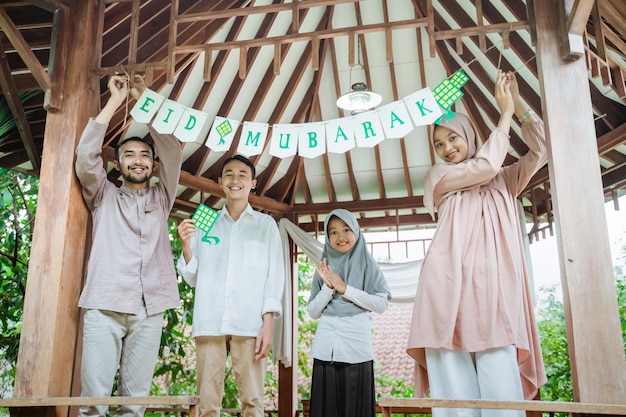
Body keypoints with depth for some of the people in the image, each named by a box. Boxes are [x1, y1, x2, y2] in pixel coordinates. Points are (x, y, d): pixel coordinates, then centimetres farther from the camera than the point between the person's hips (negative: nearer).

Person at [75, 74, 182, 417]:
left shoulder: (161, 198, 19)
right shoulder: (103, 195, 16)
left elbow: (173, 151, 9)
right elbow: (86, 154, 1)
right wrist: (115, 100, 2)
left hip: (149, 308, 2)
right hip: (104, 305, -1)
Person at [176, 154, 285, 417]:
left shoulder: (266, 224, 11)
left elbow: (274, 275, 5)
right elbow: (193, 278, 15)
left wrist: (268, 323, -5)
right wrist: (186, 246, -3)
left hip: (250, 325, -1)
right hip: (209, 323, 2)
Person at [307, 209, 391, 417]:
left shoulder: (367, 264, 5)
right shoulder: (324, 267, 11)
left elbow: (382, 304, -3)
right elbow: (313, 312, 9)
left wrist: (345, 289, -9)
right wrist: (328, 288, -8)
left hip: (357, 349, -2)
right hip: (325, 349, 2)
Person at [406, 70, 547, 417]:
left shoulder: (504, 181, 23)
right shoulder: (439, 177, 14)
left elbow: (541, 150, 11)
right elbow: (485, 165, 0)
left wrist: (519, 105, 6)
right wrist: (505, 112, 8)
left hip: (493, 292, 2)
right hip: (450, 289, -1)